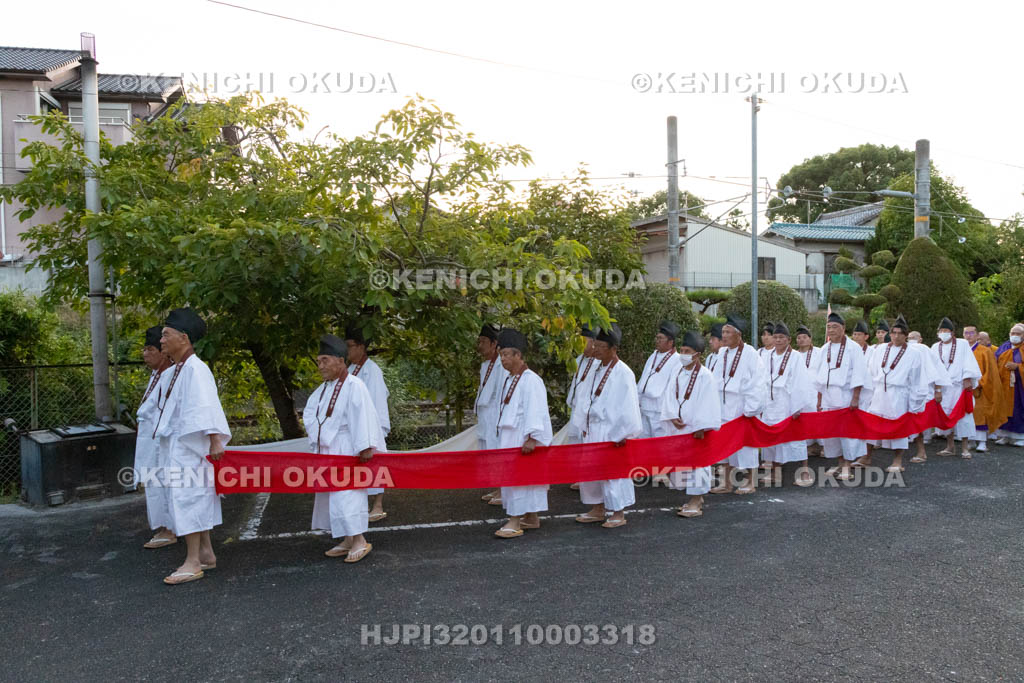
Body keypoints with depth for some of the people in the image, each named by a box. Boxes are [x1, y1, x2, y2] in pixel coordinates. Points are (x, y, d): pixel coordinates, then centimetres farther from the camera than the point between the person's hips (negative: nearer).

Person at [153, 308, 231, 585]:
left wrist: (215, 439, -31)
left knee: (186, 497, -7)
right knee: (197, 498, 14)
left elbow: (207, 406, -25)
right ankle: (206, 554, 23)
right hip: (176, 445, 10)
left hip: (190, 446, -10)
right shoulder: (173, 372, 13)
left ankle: (193, 563, 0)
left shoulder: (195, 370, -17)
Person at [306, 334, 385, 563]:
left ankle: (360, 542, -1)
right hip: (328, 452, 9)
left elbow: (362, 417, -22)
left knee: (347, 495, -10)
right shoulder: (325, 388, 9)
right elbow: (309, 411, 20)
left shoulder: (354, 386, -17)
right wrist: (316, 437, 9)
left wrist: (364, 447, -26)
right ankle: (348, 541, 21)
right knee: (333, 496, 12)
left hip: (347, 451, -9)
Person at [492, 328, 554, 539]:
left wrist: (531, 438, -26)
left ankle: (515, 523, -2)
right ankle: (531, 518, 25)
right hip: (510, 437, 10)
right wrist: (501, 434, 19)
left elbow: (534, 410, -22)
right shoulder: (509, 379, 12)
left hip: (524, 439, -10)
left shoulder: (531, 380, -17)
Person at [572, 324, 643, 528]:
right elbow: (586, 398, 13)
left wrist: (623, 433, -14)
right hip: (593, 430, 8)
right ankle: (598, 510, 26)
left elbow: (628, 404, -15)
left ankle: (618, 513, 14)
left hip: (612, 431, -8)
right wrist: (584, 426, 11)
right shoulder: (597, 370, 8)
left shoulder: (623, 373, -14)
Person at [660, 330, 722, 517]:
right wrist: (673, 416, -8)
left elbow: (707, 403, -14)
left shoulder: (705, 376, -10)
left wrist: (700, 426, -17)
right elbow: (669, 396, 6)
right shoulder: (677, 372, 8)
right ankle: (696, 499, 24)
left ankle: (696, 503, 4)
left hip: (695, 428, -7)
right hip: (678, 427, 7)